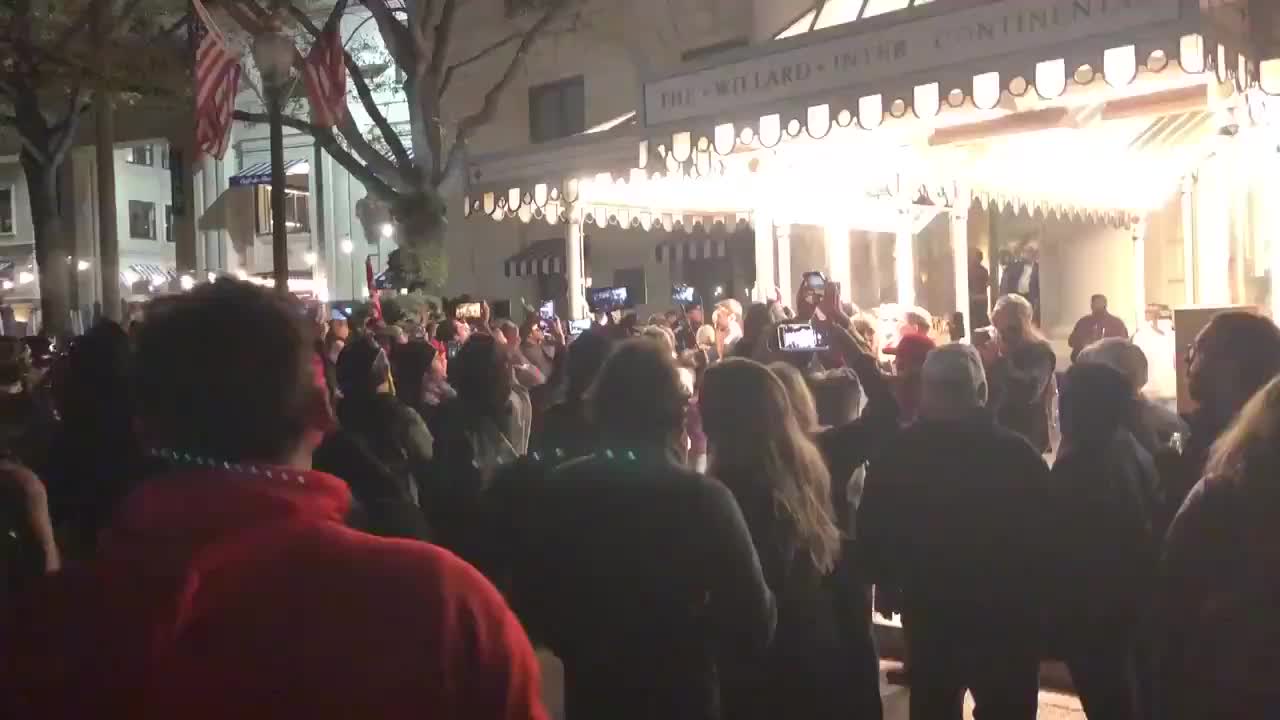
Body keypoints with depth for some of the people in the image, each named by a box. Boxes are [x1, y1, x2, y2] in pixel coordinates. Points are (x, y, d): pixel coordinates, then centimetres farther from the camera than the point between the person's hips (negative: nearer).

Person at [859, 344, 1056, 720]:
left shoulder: (897, 453, -12)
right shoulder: (1017, 452, -17)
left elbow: (873, 535, -4)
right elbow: (1045, 535, -11)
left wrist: (889, 583, 14)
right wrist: (1036, 597, 4)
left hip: (929, 613, 2)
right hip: (1008, 614, -2)